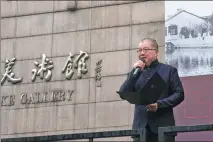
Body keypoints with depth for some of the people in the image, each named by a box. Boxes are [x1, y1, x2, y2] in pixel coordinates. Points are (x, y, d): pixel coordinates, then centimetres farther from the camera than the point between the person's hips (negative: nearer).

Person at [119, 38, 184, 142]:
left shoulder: (169, 70, 10)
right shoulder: (135, 74, 19)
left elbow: (179, 94, 2)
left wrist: (159, 104, -12)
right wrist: (134, 72, -2)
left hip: (163, 126, -2)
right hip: (141, 127, 3)